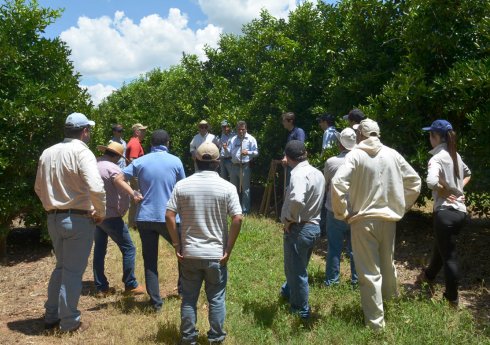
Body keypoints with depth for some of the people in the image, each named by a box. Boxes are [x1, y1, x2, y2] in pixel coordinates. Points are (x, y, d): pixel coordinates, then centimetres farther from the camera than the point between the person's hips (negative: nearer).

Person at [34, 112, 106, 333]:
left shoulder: (48, 153, 8)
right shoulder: (82, 152, -14)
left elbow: (39, 188, 15)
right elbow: (96, 188, -25)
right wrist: (101, 212, -11)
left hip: (53, 218, 7)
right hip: (78, 219, -7)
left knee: (61, 266, 21)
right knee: (73, 271, 3)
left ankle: (51, 317, 28)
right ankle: (69, 322, 13)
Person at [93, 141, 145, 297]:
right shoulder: (112, 167, -14)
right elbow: (119, 181, -37)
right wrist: (133, 194, -51)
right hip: (110, 216, -8)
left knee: (99, 250, 12)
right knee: (128, 249, 1)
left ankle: (101, 287, 16)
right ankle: (130, 285, 5)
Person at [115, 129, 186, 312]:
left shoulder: (140, 161, 2)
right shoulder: (175, 161, -1)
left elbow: (118, 179, -6)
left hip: (145, 217, 2)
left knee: (150, 260, 8)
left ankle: (156, 301, 11)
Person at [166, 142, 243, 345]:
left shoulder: (182, 185, -4)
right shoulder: (227, 187, -8)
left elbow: (169, 216, -6)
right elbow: (237, 219, -14)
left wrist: (177, 245, 1)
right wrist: (228, 250, -7)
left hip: (189, 253, 1)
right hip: (216, 254, -1)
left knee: (189, 298, 14)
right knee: (216, 299, 13)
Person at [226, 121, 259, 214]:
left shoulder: (251, 139, -2)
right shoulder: (233, 139, 12)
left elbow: (256, 152, -7)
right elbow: (229, 152, 8)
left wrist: (248, 152, -24)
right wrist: (226, 149, -14)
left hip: (245, 167, -5)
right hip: (234, 166, 5)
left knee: (245, 189, 1)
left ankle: (245, 210, 9)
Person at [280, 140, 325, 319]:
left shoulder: (299, 174, -23)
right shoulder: (318, 173, 5)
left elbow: (296, 200, -40)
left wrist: (289, 219, -23)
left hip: (299, 229, -9)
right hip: (314, 225, 9)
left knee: (297, 270, 9)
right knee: (296, 266, 29)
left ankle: (301, 310, 23)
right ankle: (288, 291, 51)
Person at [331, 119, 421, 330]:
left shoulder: (355, 155, -9)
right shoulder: (392, 155, 3)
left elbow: (338, 183, -22)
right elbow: (414, 181, 9)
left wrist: (343, 212, -10)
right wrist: (401, 207, 16)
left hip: (363, 220, -4)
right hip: (388, 218, 4)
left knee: (369, 272, 2)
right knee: (387, 263, 24)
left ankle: (375, 322, 7)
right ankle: (388, 297, 45)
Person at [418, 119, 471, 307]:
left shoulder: (437, 158, -16)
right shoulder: (455, 155, 9)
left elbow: (431, 182, -34)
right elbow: (467, 174, 28)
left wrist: (445, 192, -16)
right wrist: (457, 189, 15)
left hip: (446, 212, -8)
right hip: (460, 211, 8)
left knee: (449, 256, 5)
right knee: (440, 247, 28)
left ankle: (452, 298, 18)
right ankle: (429, 275, 50)